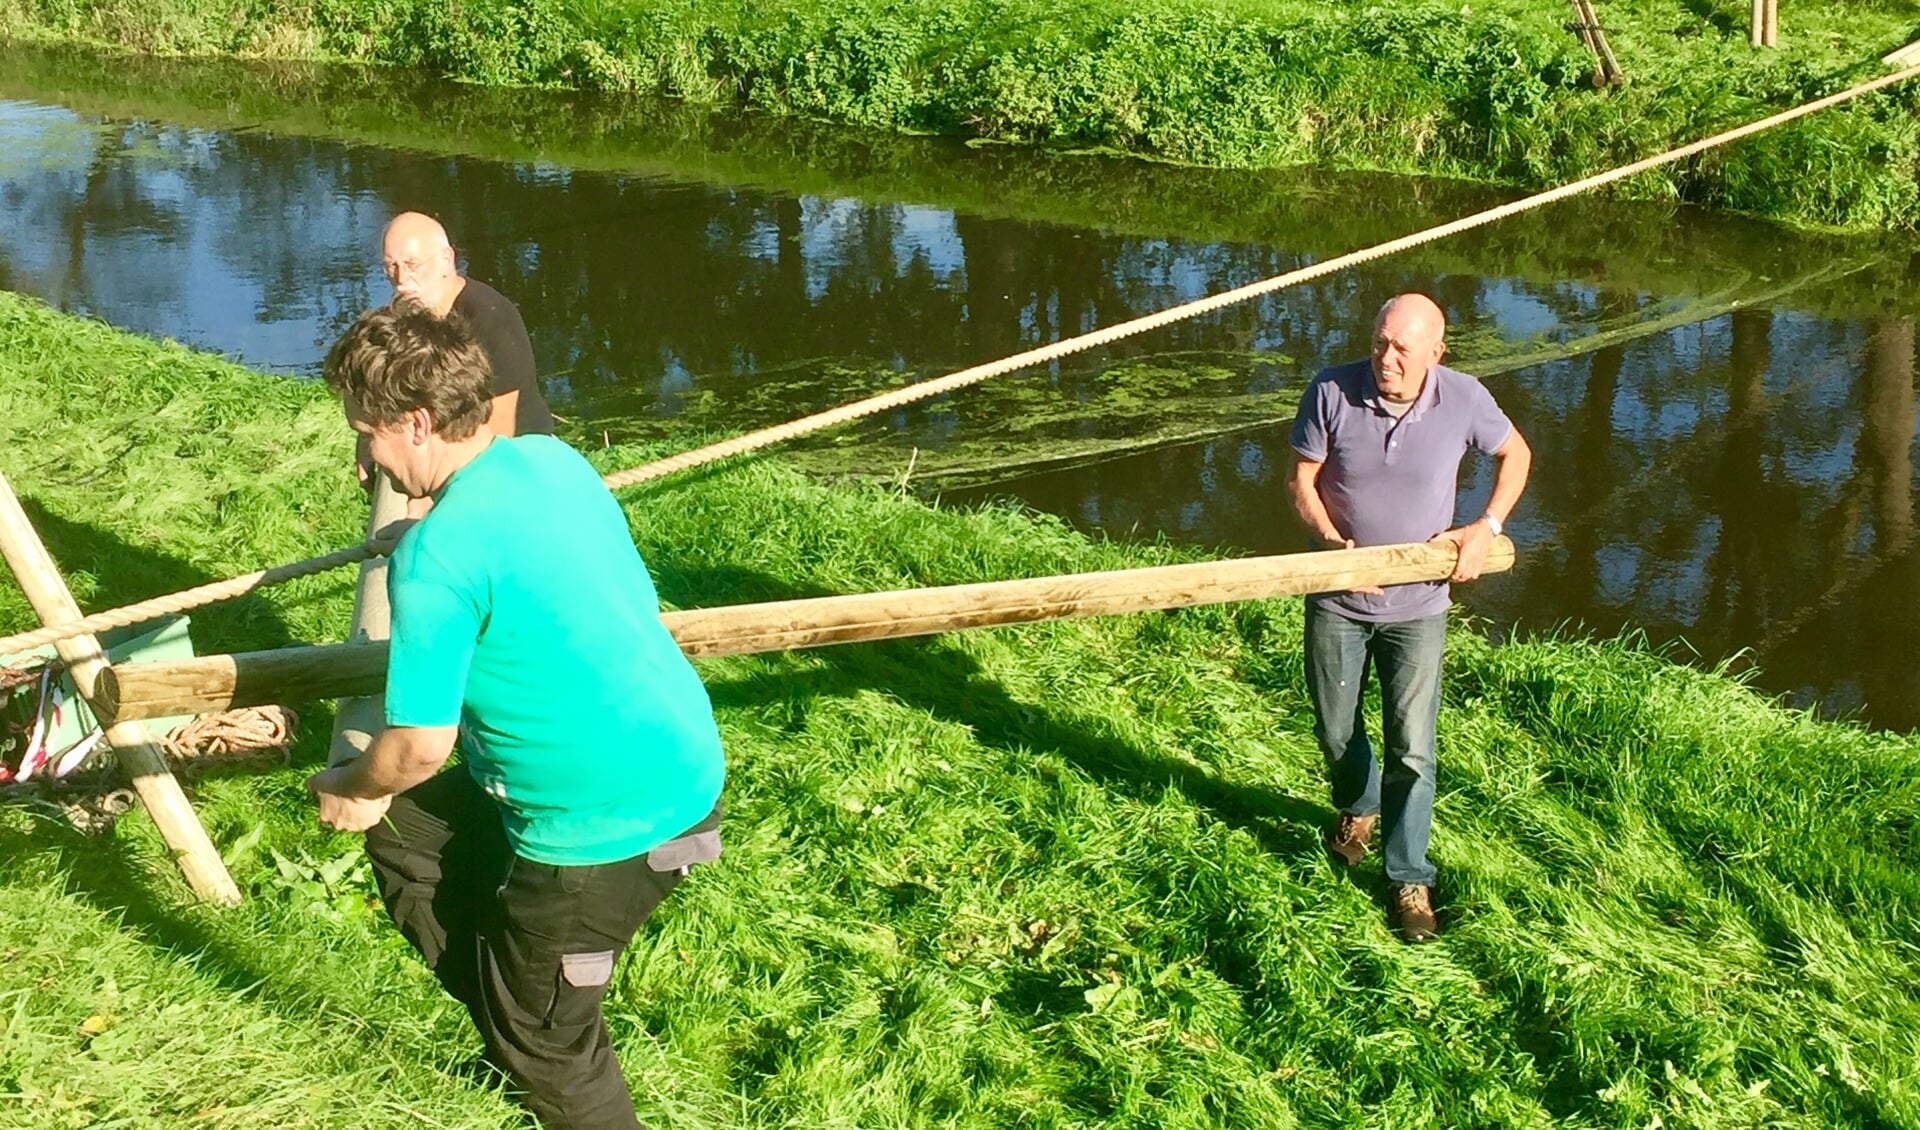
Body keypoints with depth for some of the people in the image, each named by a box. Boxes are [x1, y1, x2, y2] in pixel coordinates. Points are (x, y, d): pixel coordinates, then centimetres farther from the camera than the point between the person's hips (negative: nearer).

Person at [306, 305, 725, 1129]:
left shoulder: (437, 556, -23)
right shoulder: (553, 459, 3)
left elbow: (421, 746, -20)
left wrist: (354, 789, 4)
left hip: (611, 822, -9)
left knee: (543, 1044, 13)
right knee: (405, 834, 22)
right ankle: (519, 1026, 28)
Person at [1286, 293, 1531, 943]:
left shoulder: (1463, 400, -13)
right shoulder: (1331, 393, -15)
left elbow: (1514, 454, 7)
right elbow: (1300, 479, -5)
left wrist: (1486, 528, -6)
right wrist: (1331, 541, -21)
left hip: (1417, 605, -1)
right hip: (1337, 601, 1)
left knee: (1412, 750, -2)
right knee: (1336, 732, 17)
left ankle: (1408, 879, 15)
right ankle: (1358, 807, 50)